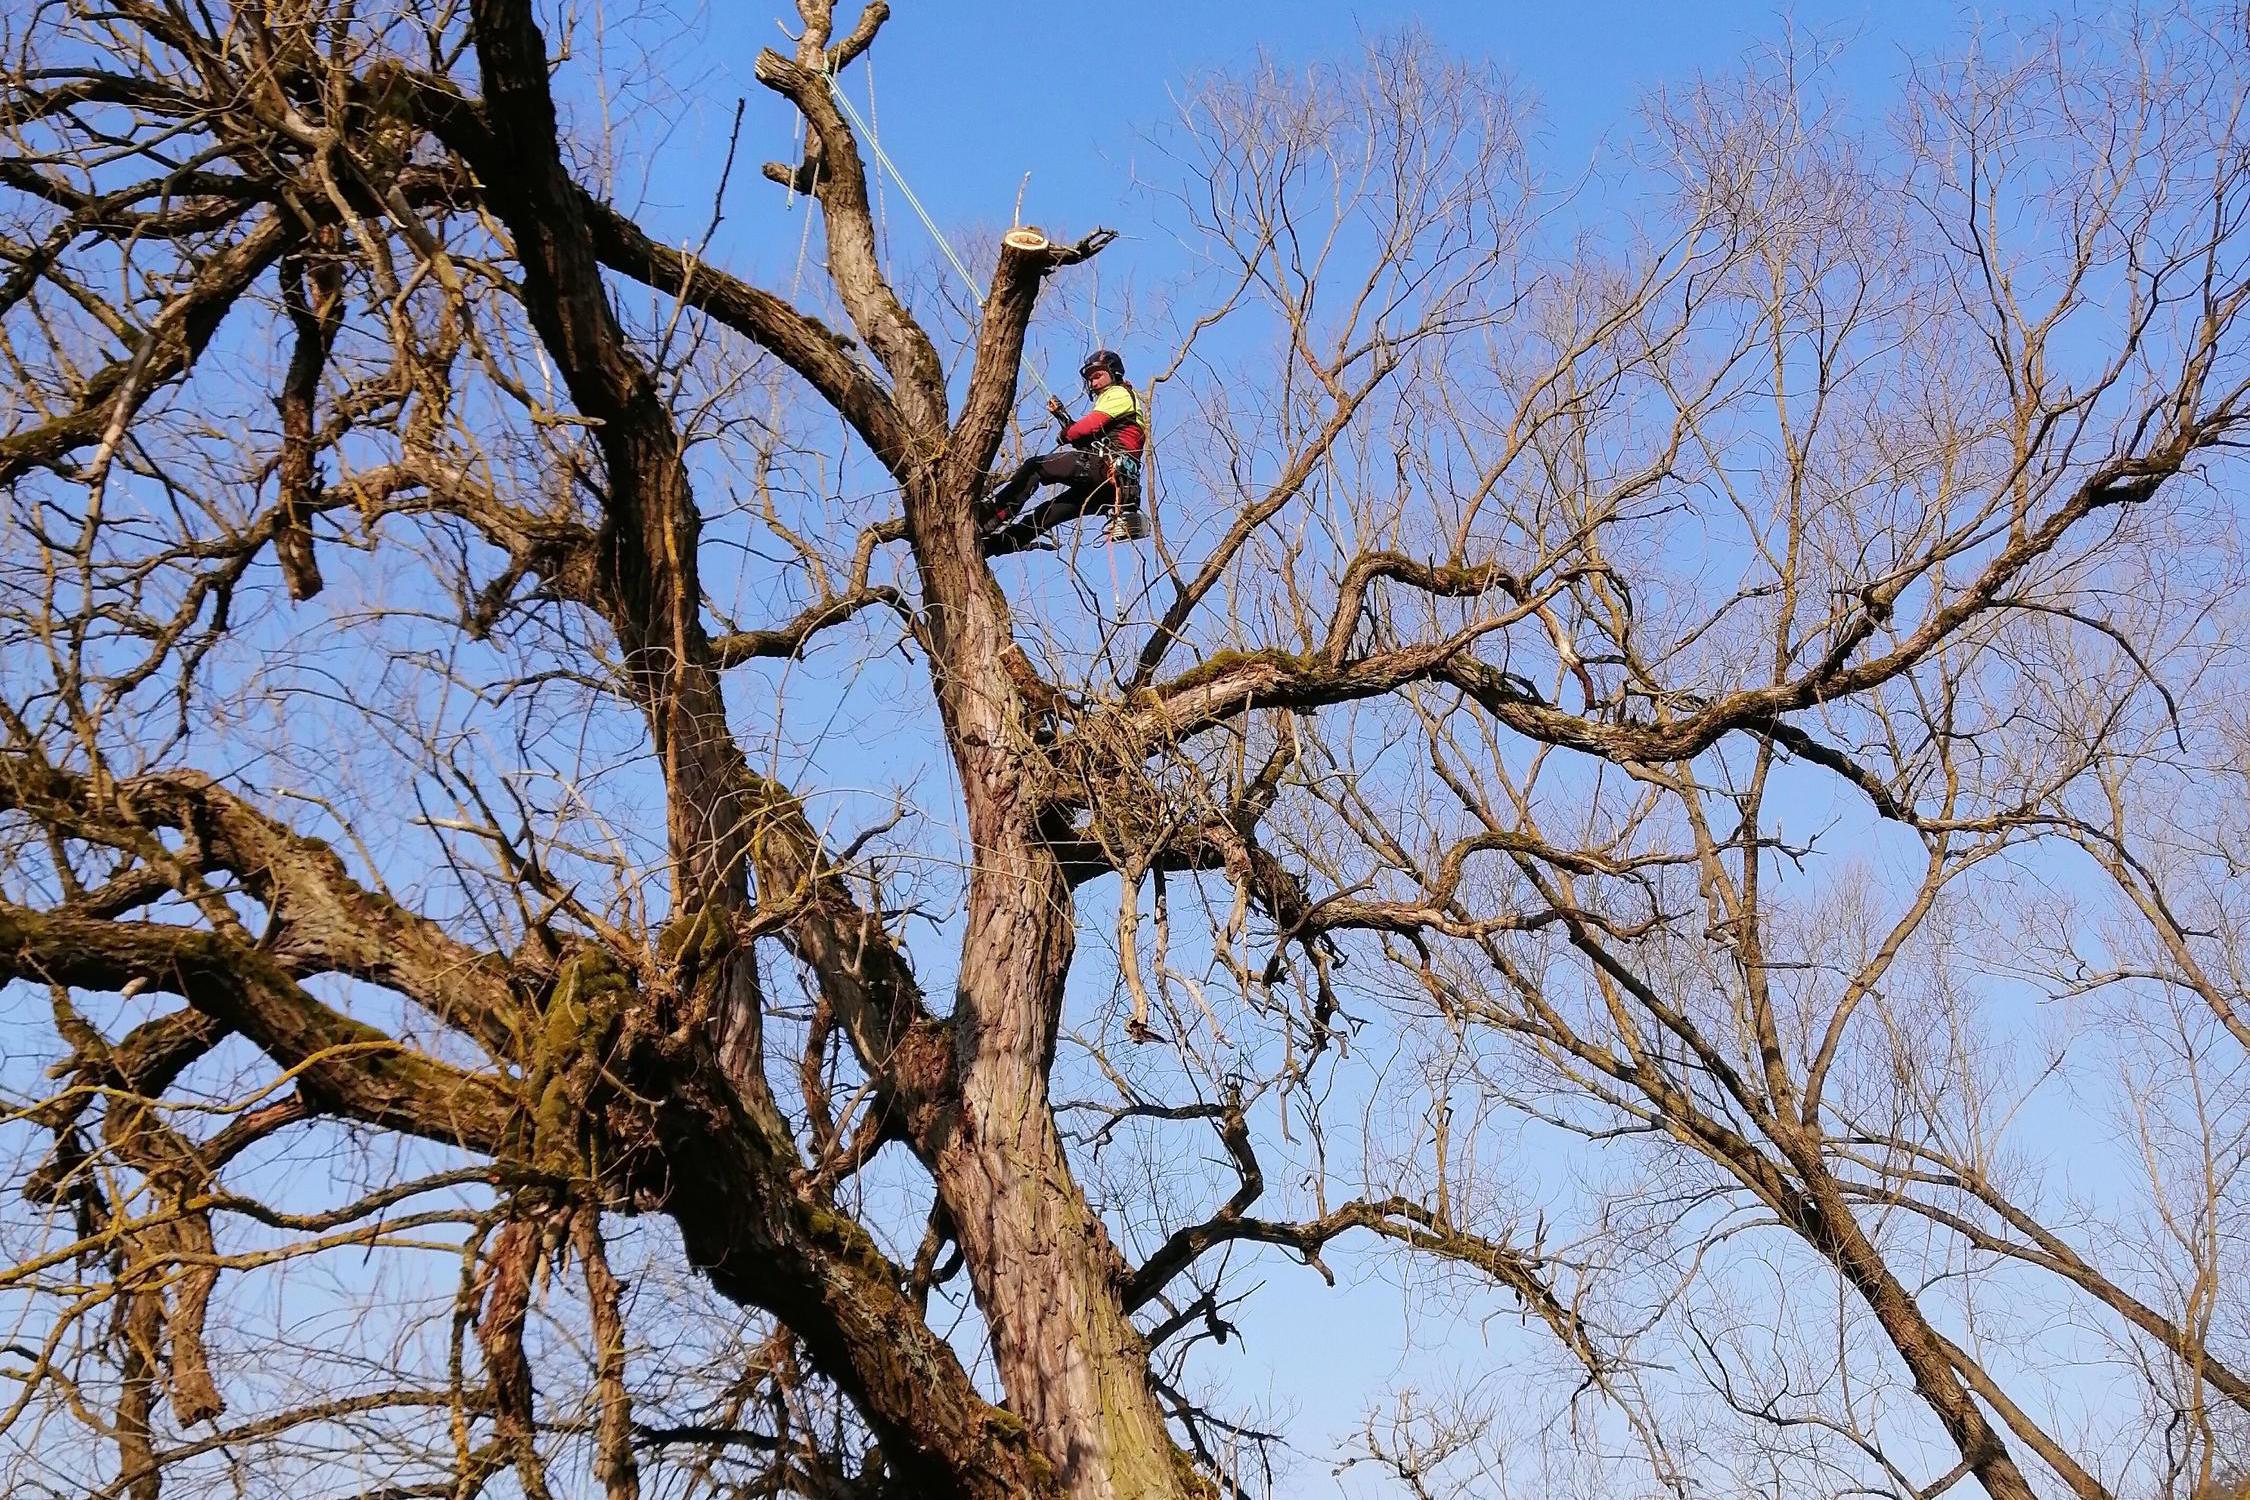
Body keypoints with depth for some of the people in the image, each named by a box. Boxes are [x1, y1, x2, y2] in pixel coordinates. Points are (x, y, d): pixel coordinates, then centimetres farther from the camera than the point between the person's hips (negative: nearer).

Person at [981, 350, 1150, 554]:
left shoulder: (1119, 394, 5)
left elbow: (1090, 426, -11)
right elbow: (1087, 440, 25)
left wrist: (1067, 434, 8)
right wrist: (1061, 415, 20)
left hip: (1103, 466, -10)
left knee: (1033, 467, -13)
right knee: (1047, 513, 8)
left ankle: (995, 516, -22)